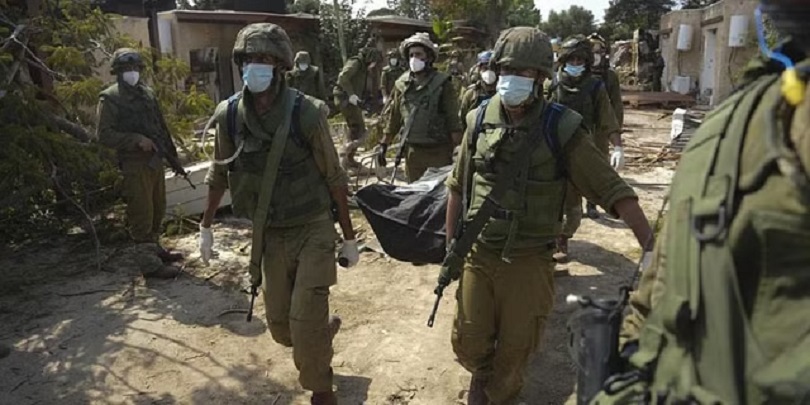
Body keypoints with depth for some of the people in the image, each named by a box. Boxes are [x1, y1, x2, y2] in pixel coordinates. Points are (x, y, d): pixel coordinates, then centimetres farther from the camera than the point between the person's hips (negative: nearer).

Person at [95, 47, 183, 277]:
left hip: (155, 161, 7)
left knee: (157, 211, 16)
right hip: (134, 165, -7)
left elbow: (162, 127, 19)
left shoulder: (147, 93, 14)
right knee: (142, 215, -4)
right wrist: (137, 139, -20)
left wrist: (173, 155, 16)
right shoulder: (109, 98, -6)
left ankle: (155, 249, 31)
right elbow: (103, 135, -13)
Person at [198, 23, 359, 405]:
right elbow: (219, 174, 10)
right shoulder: (229, 114, -6)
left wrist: (349, 237, -4)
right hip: (268, 236, 4)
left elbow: (334, 179, -10)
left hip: (312, 231, -4)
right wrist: (206, 226, 17)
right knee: (281, 328, 13)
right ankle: (326, 328, 47)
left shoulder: (306, 113, -17)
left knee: (305, 325, -5)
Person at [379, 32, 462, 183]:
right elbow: (393, 116, 13)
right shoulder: (402, 84, 5)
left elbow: (453, 119, -10)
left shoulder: (442, 83, -8)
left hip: (438, 152, -4)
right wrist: (384, 143, 12)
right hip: (412, 151, 4)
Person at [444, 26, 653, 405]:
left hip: (528, 261, -2)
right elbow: (458, 189, 8)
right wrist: (451, 248, 10)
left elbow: (614, 191, -10)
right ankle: (481, 373, 48)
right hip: (477, 255, 3)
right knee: (469, 344, 14)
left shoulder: (561, 129, -12)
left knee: (515, 350, 12)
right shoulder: (479, 121, -3)